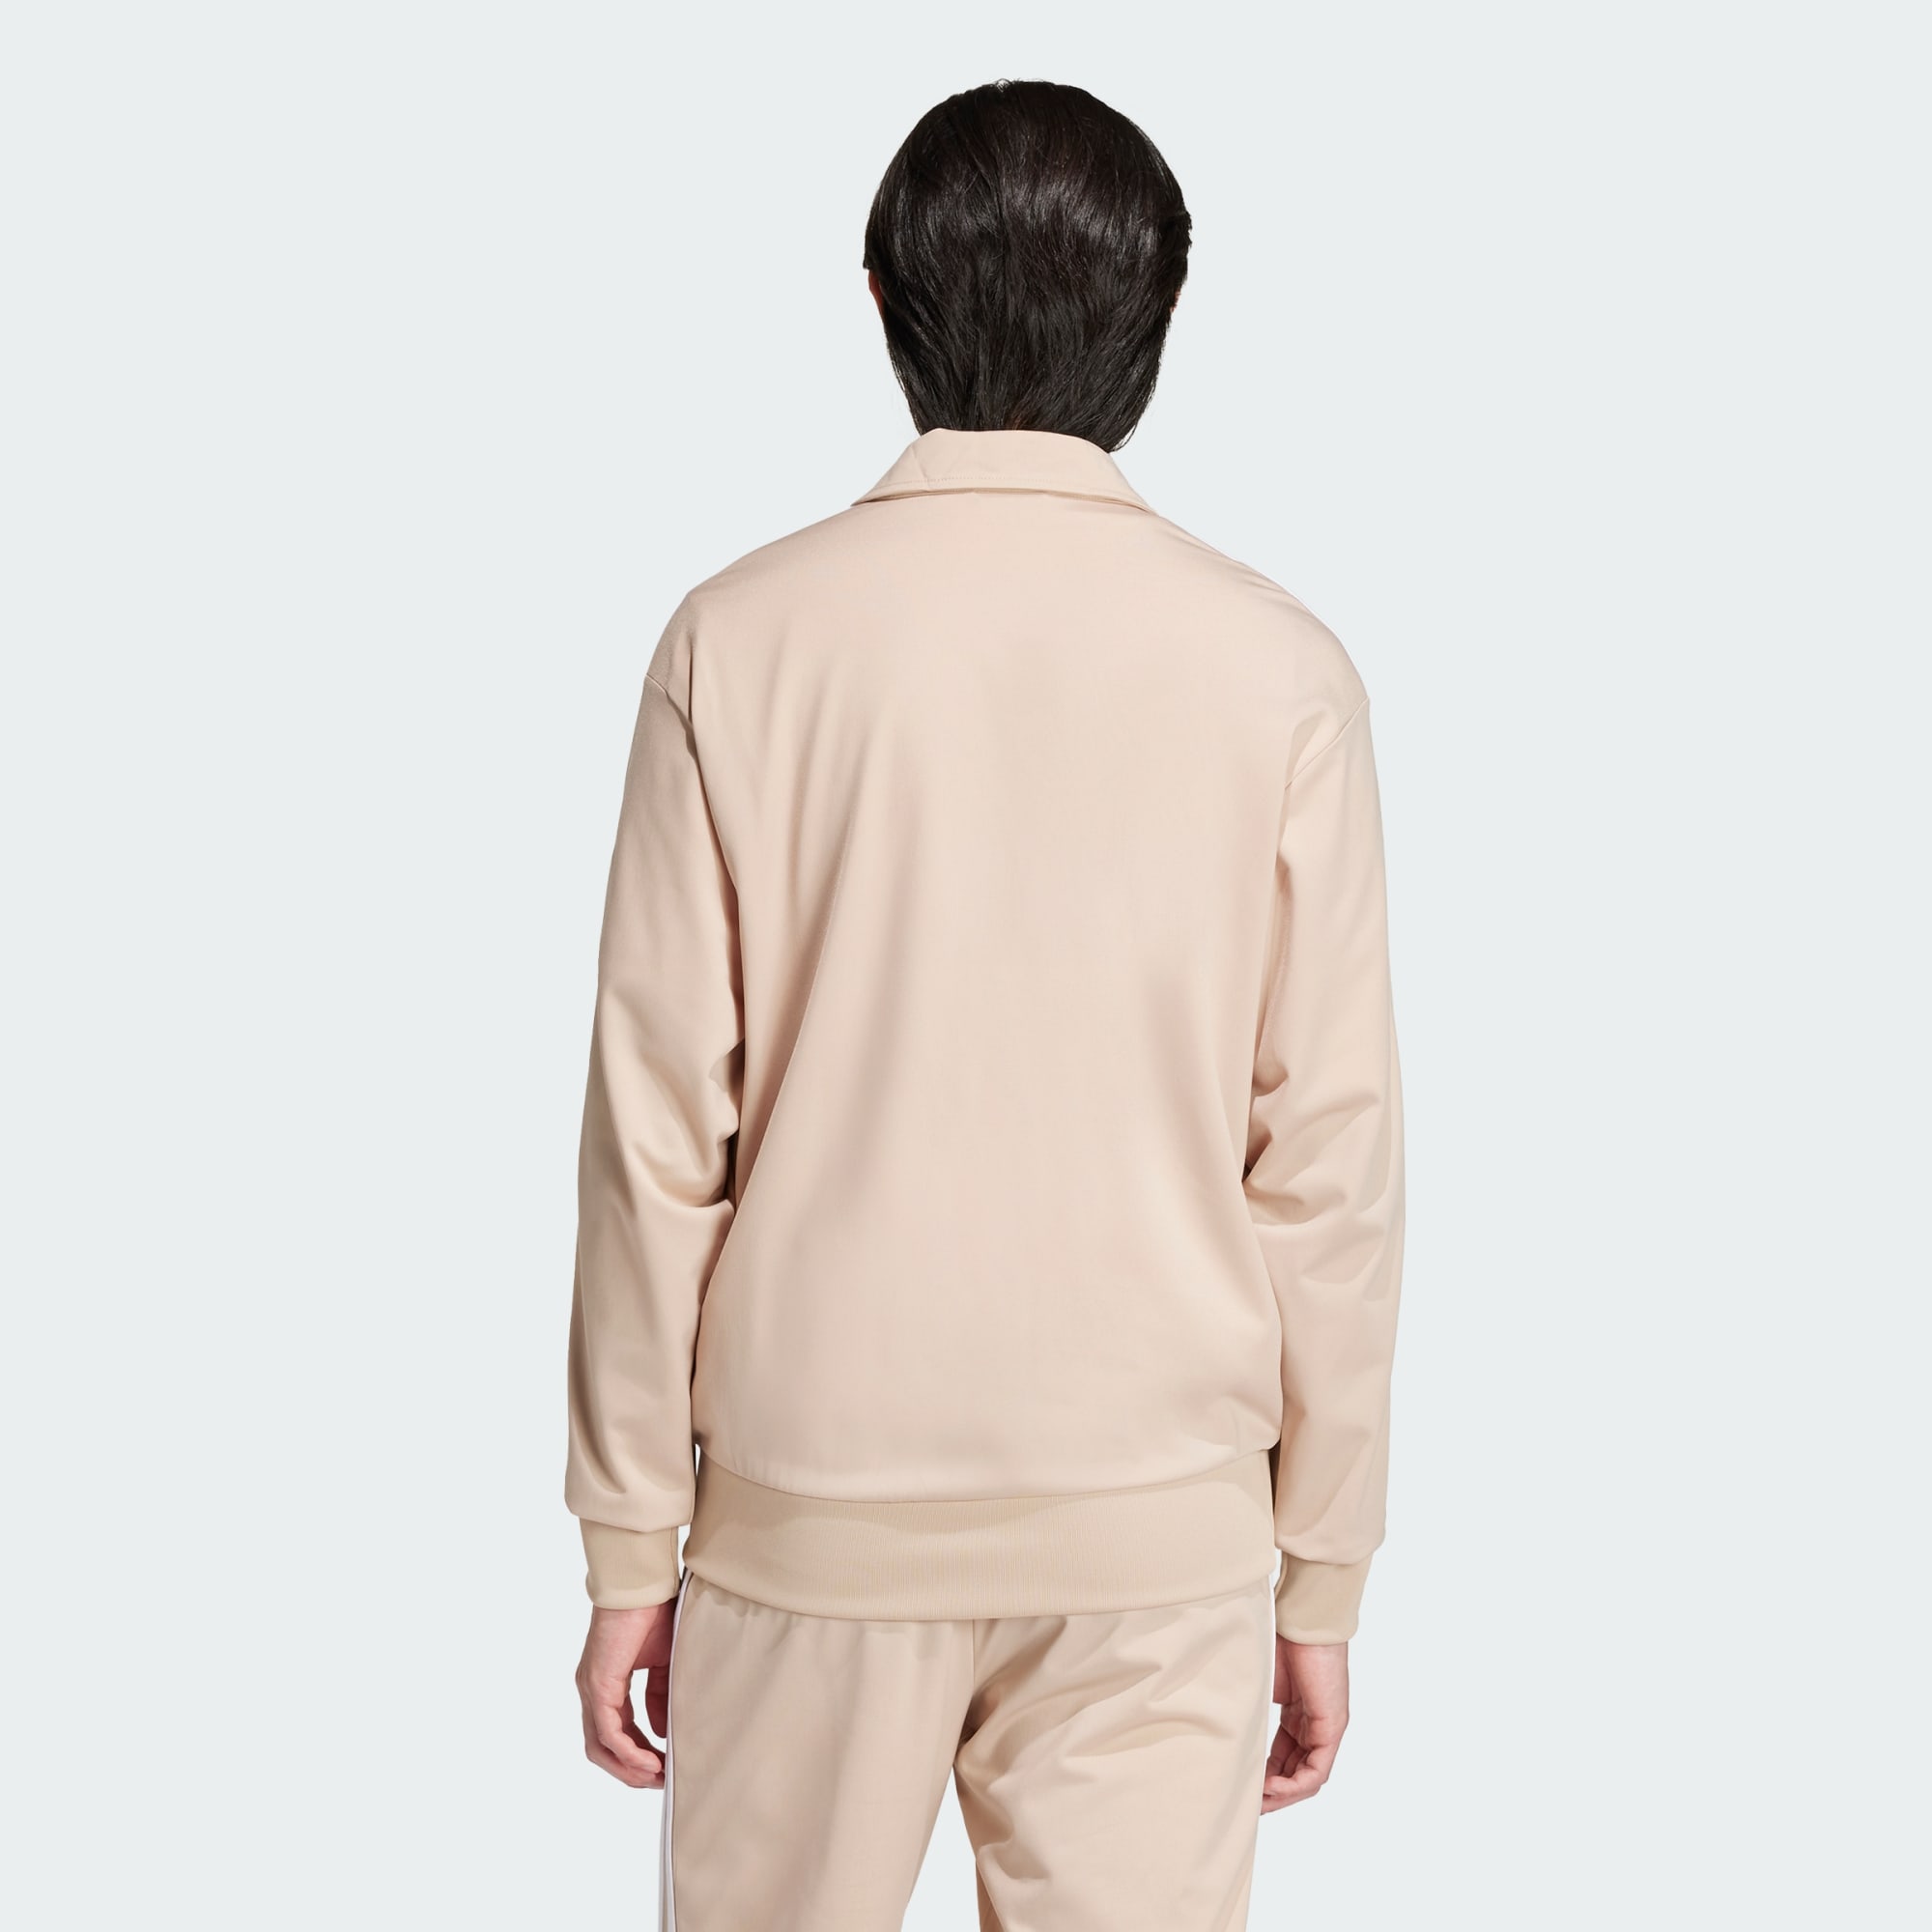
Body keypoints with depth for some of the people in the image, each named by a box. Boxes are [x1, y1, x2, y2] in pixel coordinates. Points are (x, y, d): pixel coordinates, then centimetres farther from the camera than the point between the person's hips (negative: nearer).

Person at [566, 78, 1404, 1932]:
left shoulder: (742, 640, -6)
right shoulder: (1275, 667, -6)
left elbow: (660, 1132, -6)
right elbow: (1328, 1155, -4)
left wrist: (627, 1541, 4)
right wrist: (1323, 1575, 6)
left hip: (818, 1497, 0)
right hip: (1160, 1515, 0)